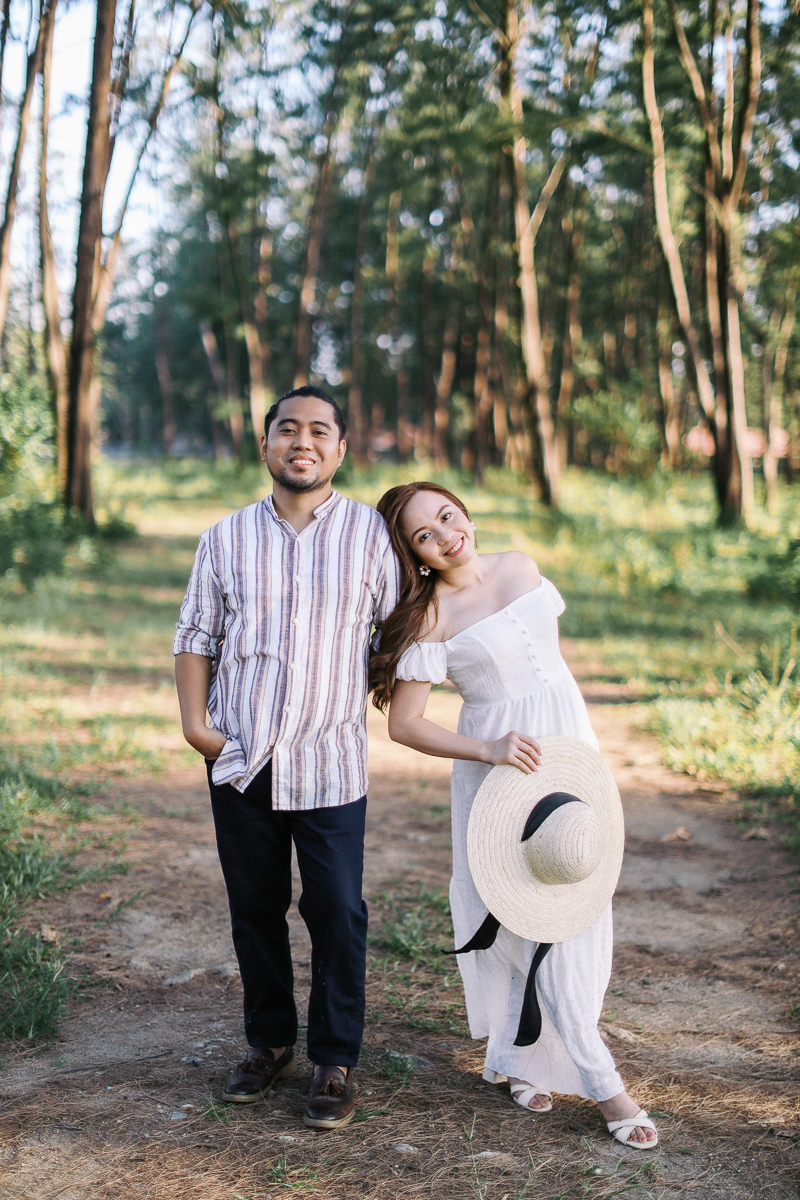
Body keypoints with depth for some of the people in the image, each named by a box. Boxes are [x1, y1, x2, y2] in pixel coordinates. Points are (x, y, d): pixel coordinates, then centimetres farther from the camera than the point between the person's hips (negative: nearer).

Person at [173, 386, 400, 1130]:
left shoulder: (371, 533, 2)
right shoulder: (226, 539, 6)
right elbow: (196, 635, 9)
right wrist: (193, 720, -1)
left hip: (329, 760, -2)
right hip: (240, 759, 2)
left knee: (337, 912, -4)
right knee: (254, 909, 11)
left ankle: (336, 1061, 11)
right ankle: (268, 1041, 29)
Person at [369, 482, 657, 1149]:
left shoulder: (522, 567, 3)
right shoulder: (432, 615, -13)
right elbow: (403, 724, -14)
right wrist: (489, 751, -22)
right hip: (504, 764, -6)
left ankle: (516, 1057, 25)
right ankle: (600, 1081, 4)